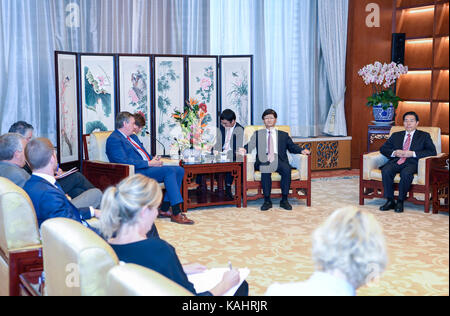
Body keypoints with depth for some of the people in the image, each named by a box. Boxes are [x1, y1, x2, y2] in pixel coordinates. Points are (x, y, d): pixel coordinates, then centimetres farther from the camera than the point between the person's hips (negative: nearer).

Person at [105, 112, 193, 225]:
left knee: (179, 170, -6)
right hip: (135, 173, -10)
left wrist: (154, 160, 5)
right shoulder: (114, 139, -6)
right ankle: (176, 213, -26)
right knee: (169, 171, -26)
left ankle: (165, 209, -7)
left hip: (148, 167, 10)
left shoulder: (133, 137, 25)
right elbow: (124, 161, -18)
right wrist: (149, 163, -18)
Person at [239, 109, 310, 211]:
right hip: (264, 160, -1)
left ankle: (284, 200, -24)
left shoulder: (283, 135, 24)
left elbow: (292, 147, 14)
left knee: (287, 169, -31)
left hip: (279, 160, 1)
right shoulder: (258, 134, 22)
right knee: (265, 170, -34)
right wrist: (244, 150, -15)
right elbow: (250, 145, 8)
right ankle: (267, 201, -28)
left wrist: (302, 150, -7)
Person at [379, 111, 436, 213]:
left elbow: (432, 152, 0)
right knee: (386, 171, -30)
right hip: (396, 161, 3)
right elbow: (383, 148, 18)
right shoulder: (396, 135, 24)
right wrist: (394, 152, -4)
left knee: (406, 173, -37)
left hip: (412, 163, -3)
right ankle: (390, 201, -21)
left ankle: (400, 201, -23)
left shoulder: (424, 136, 15)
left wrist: (412, 153, -11)